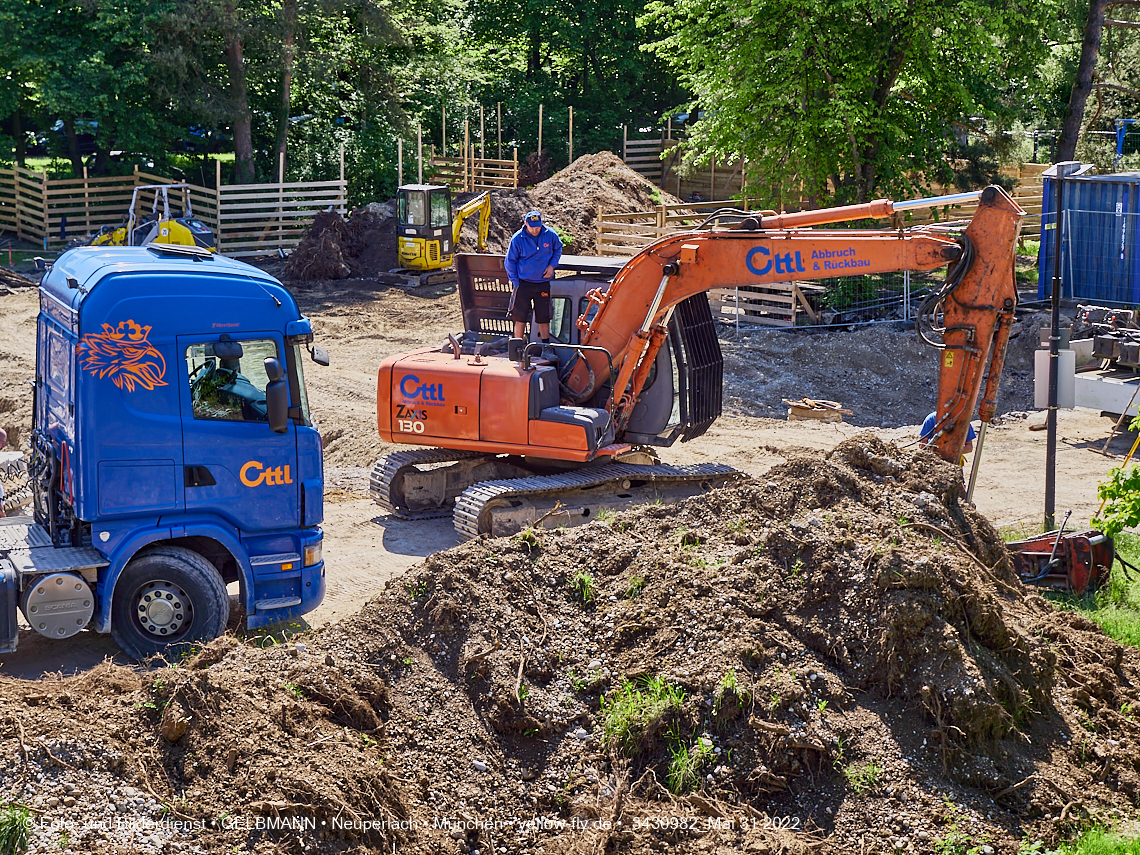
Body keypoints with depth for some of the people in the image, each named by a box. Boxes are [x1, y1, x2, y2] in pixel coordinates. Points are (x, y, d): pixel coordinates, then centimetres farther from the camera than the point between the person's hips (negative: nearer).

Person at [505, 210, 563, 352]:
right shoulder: (517, 239, -10)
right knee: (520, 317, 0)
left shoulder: (550, 235, -5)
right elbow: (510, 262, 0)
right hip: (523, 283, -2)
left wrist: (552, 265, -1)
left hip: (543, 283, 2)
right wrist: (515, 282, -4)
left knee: (544, 317, 7)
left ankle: (546, 348, 17)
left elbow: (558, 249, 15)